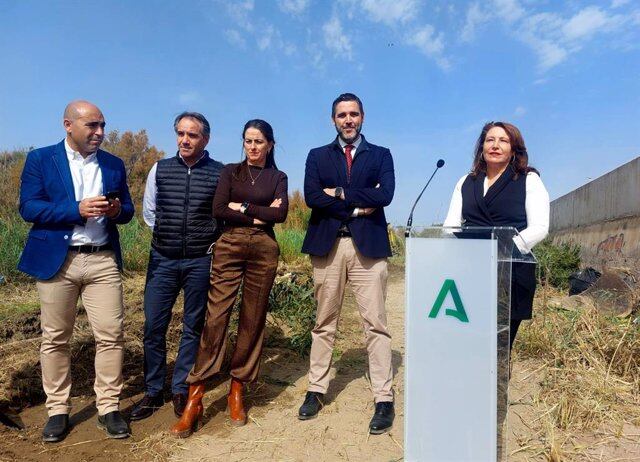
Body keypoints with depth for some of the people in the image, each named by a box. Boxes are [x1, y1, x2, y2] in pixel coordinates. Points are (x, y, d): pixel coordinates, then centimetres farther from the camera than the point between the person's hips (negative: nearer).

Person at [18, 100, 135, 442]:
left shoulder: (114, 164, 12)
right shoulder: (40, 159, 3)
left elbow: (127, 210, 13)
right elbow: (28, 208, -6)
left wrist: (117, 210, -11)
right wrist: (77, 210, -18)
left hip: (103, 260, 2)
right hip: (56, 260, -1)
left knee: (111, 335, -1)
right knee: (54, 338, 7)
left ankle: (108, 408, 12)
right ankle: (58, 411, 22)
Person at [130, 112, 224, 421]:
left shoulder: (220, 173, -3)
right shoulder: (160, 169, 5)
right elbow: (149, 212, 13)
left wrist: (210, 242, -2)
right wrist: (169, 234, 6)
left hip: (201, 260, -2)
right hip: (163, 259, 2)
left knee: (193, 327, 8)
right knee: (153, 326, 4)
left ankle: (181, 390, 22)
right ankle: (153, 392, 19)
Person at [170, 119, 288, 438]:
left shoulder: (278, 177, 12)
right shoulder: (230, 172, 11)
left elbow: (281, 213, -5)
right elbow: (218, 210, -4)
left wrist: (243, 207, -5)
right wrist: (259, 216, -7)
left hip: (264, 251, 1)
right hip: (229, 247, -1)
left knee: (252, 321, 4)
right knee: (215, 317, -8)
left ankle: (237, 392, 17)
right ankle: (194, 399, -3)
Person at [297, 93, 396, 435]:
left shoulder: (381, 155, 12)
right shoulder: (317, 156, 14)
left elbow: (385, 194, -6)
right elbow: (311, 197, -3)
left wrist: (340, 194, -5)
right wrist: (357, 207, -7)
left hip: (368, 244, -1)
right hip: (327, 244, 2)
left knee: (375, 323, -1)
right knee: (324, 322, 9)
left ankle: (384, 399, 7)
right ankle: (316, 390, 20)